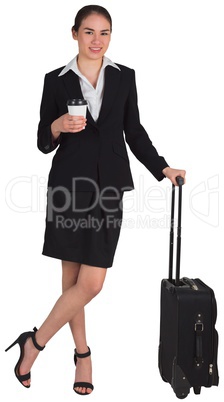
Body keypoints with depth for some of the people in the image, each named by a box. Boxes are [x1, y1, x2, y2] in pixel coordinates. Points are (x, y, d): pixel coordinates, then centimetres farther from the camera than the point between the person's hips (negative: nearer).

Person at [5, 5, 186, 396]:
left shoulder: (124, 77, 9)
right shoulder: (56, 80, 3)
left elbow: (134, 132, 14)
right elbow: (44, 143, 5)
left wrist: (162, 168, 7)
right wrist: (58, 126, -15)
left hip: (108, 187, 2)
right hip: (69, 185, -1)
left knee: (91, 283, -4)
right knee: (74, 279, 5)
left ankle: (34, 343, 15)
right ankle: (82, 353, 25)